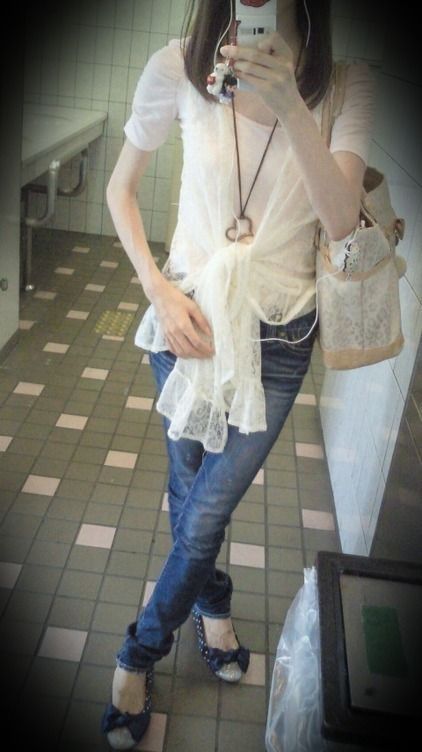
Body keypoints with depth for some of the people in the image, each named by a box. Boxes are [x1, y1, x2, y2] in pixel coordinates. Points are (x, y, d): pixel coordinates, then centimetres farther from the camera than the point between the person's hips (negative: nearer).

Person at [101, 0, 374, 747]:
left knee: (204, 515, 4)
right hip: (188, 316, 1)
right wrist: (158, 289, -8)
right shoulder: (179, 65, -8)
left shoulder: (347, 81, -8)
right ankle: (213, 606, 49)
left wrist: (289, 105, -31)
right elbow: (120, 189, 3)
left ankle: (138, 655, 33)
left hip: (278, 333, 0)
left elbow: (342, 220, -20)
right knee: (189, 496, 15)